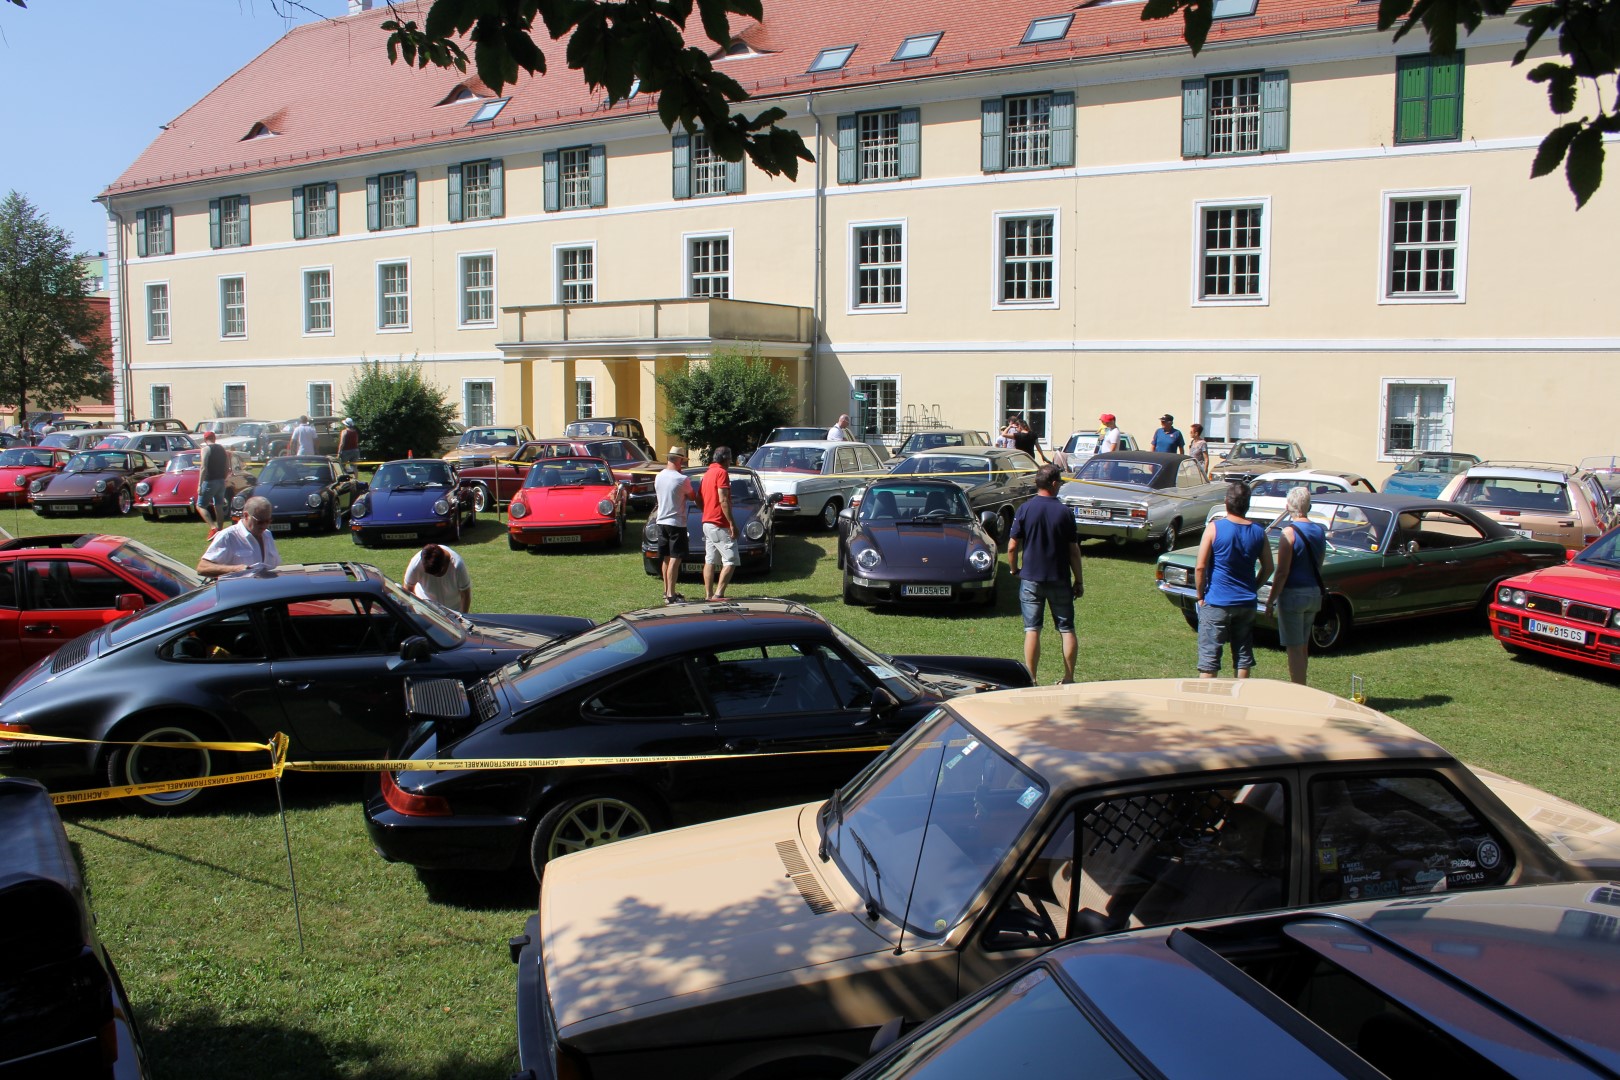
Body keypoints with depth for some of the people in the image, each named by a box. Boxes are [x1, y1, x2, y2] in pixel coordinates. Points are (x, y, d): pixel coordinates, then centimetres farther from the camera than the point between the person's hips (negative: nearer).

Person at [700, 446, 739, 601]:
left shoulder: (707, 474, 17)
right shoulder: (721, 472, -11)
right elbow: (723, 500, -18)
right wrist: (732, 523, -19)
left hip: (707, 523, 10)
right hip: (720, 524, -10)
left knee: (710, 561, 11)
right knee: (731, 561, -10)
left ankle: (708, 595, 11)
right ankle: (718, 594, -17)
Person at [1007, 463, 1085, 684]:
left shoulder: (1025, 510, -6)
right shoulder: (1064, 512, -6)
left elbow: (1012, 547, -6)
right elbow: (1074, 551, -2)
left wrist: (1014, 570, 11)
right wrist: (1079, 580, 7)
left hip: (1031, 579, 0)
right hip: (1060, 580, 0)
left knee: (1032, 630, 3)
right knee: (1067, 629, 11)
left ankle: (1030, 680, 4)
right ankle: (1069, 678, 12)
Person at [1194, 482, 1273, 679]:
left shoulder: (1215, 528, -12)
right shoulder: (1259, 531, 0)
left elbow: (1200, 568, -12)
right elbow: (1268, 568, 8)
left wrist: (1200, 595, 0)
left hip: (1216, 603, -4)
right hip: (1247, 603, 4)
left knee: (1209, 655, 1)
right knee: (1243, 655, 12)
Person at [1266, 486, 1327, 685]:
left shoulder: (1290, 532, -16)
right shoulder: (1320, 531, 6)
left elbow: (1282, 572, -17)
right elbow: (1319, 568, 14)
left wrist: (1271, 600, -11)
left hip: (1293, 594, -7)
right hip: (1314, 594, 7)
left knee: (1294, 648, -2)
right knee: (1303, 646, 18)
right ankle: (1301, 689, 28)